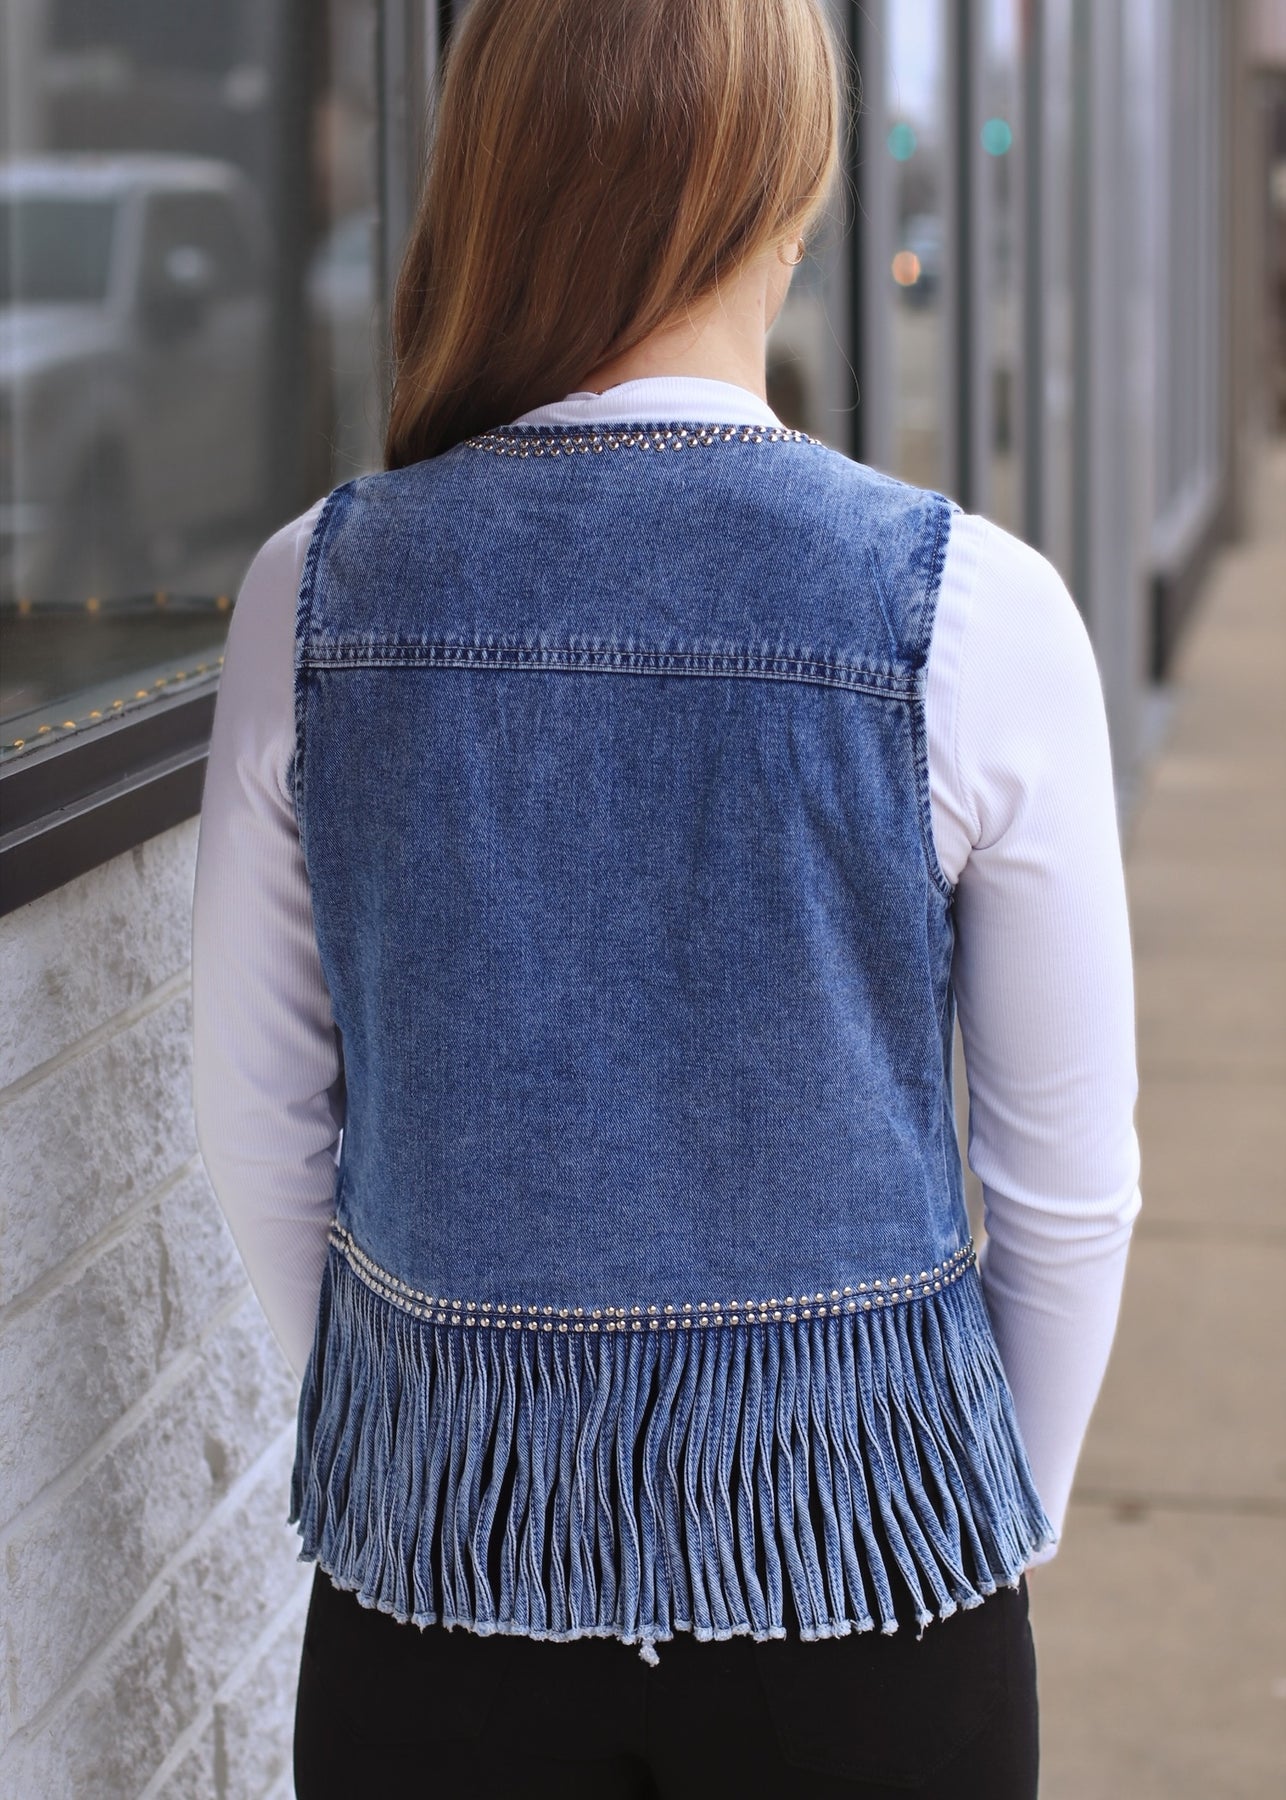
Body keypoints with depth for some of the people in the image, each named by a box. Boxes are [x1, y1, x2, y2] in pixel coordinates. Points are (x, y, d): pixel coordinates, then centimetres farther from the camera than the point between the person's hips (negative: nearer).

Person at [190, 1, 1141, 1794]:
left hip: (435, 1559, 2)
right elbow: (1071, 1179, -6)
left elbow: (260, 1126, 1)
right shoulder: (976, 612, -13)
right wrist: (1007, 1519, 10)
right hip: (859, 1553, -1)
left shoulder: (317, 593, -8)